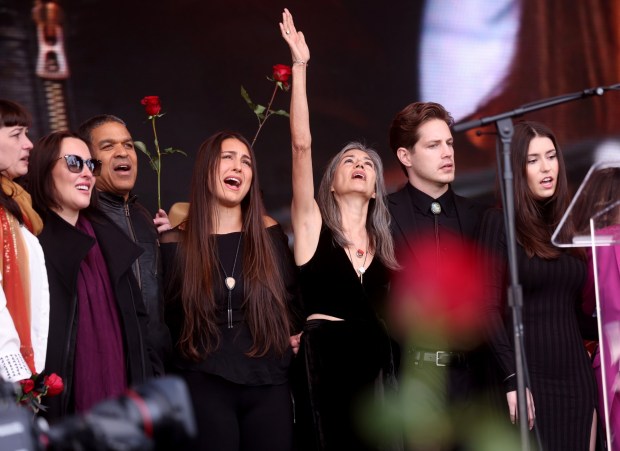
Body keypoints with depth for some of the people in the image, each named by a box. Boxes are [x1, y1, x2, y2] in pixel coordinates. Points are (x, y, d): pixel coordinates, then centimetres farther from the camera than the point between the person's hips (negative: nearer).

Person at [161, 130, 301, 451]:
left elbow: (291, 299, 15)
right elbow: (165, 317, 5)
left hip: (268, 386, 2)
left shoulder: (268, 233, 6)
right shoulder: (177, 241, 0)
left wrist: (291, 341, 5)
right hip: (203, 386, -2)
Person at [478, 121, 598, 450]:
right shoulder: (500, 222, -2)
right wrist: (512, 379, -16)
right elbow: (489, 307, -9)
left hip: (577, 377, 5)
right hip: (530, 378, -5)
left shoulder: (565, 224, 15)